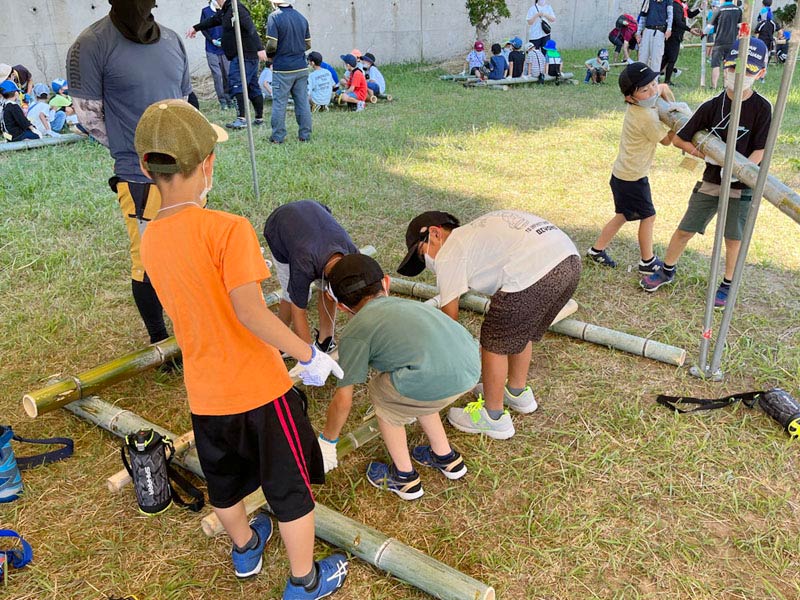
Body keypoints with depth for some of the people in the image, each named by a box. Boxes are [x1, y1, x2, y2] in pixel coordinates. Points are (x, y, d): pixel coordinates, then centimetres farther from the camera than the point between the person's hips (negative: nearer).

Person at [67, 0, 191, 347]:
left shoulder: (171, 40, 7)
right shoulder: (91, 45, -11)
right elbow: (89, 117, -7)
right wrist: (136, 150, -2)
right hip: (140, 178, -6)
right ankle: (158, 339, 23)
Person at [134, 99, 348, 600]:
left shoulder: (150, 240, -1)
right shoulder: (228, 228, -22)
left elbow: (183, 309, 8)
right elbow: (249, 311, -31)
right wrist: (308, 355, -22)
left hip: (205, 393, 7)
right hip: (258, 387, -6)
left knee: (224, 482, 28)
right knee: (291, 489, 14)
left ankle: (246, 547, 54)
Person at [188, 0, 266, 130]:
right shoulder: (225, 11, 16)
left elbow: (251, 29, -26)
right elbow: (212, 21, 32)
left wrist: (260, 48, -35)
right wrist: (196, 27, 39)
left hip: (243, 56, -10)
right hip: (250, 56, 10)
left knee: (236, 85, -14)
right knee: (253, 86, 12)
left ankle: (241, 119, -18)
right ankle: (259, 118, 19)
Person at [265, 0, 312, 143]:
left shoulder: (274, 17, -9)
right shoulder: (301, 17, 8)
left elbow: (272, 45, -15)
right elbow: (308, 44, 11)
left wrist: (268, 53, 6)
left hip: (282, 68, -5)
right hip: (301, 67, 5)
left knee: (279, 103, 3)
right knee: (303, 102, 8)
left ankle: (278, 137, 7)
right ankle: (305, 135, 12)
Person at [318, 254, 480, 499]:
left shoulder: (355, 331, 13)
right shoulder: (407, 303, 32)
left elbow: (343, 401, 14)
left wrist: (327, 442, 33)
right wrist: (409, 405, 67)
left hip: (436, 381, -7)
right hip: (472, 367, 7)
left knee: (380, 392, 23)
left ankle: (404, 477, 33)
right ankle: (446, 457, 45)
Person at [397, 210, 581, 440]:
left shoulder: (448, 254, 6)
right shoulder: (475, 231, 31)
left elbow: (448, 319, 9)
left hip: (535, 272, -9)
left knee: (494, 343, 8)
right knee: (520, 330, 29)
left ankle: (494, 418, 23)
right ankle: (518, 393, 48)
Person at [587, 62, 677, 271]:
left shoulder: (636, 105, 0)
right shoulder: (647, 117, -26)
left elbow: (664, 88, 20)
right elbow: (666, 140, -9)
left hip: (622, 173, 9)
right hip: (633, 178, -9)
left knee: (623, 215, 22)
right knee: (648, 216, 8)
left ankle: (597, 250, 30)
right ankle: (647, 262, 22)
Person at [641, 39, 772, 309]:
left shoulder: (761, 108, -10)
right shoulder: (712, 106, -6)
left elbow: (760, 151, -11)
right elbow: (679, 139, -3)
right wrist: (708, 156, -10)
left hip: (742, 186, -2)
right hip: (710, 182, 2)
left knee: (733, 238, 9)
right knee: (685, 230, 9)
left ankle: (727, 284, 29)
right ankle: (667, 271, 31)